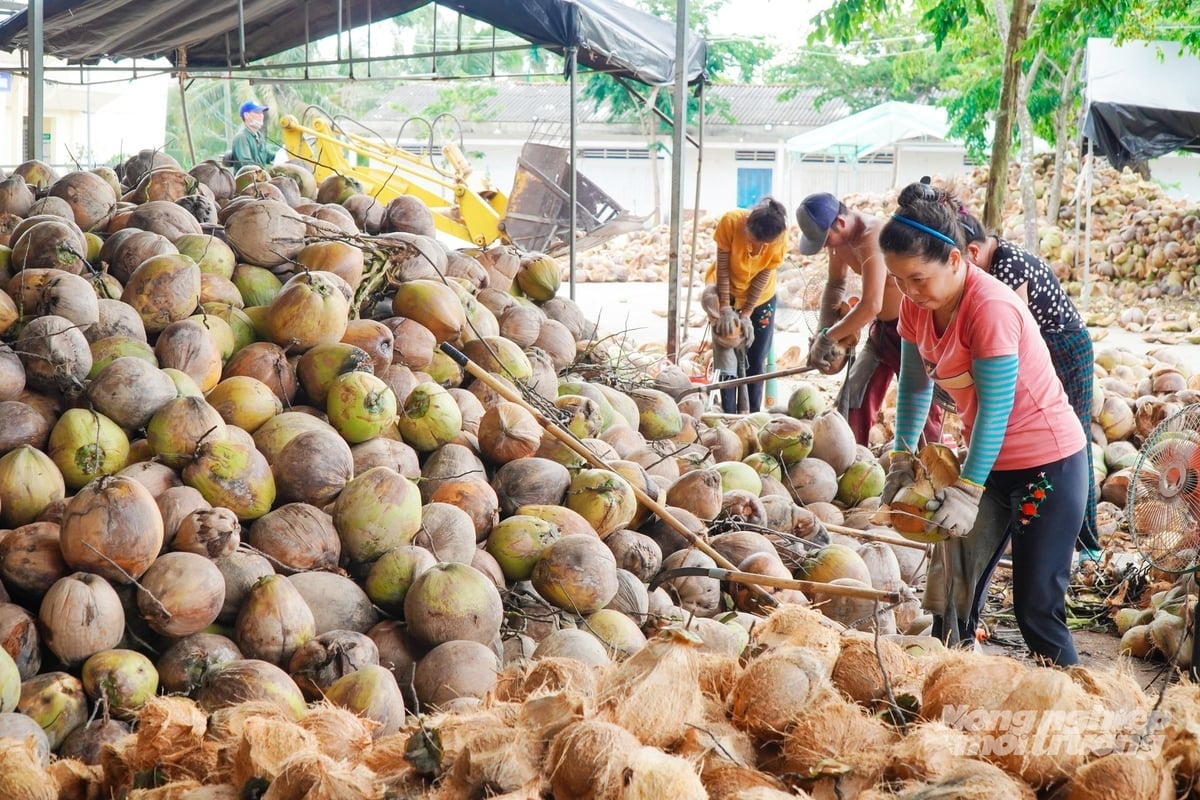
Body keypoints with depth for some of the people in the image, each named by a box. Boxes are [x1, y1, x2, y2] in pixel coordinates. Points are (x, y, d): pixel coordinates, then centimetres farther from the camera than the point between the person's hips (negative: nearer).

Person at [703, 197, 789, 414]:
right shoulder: (730, 221, -32)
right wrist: (725, 309, -22)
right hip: (727, 292, -1)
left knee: (756, 362, 1)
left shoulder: (780, 237, -28)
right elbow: (722, 270, -23)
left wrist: (746, 313, -18)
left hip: (760, 297, 1)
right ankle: (729, 416, 2)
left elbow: (764, 276, -18)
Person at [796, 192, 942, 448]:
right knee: (852, 398, 11)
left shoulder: (872, 238, -31)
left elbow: (871, 305, -37)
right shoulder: (839, 238, -4)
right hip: (883, 326, 9)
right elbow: (836, 284, 11)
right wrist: (823, 331, -4)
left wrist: (827, 337, -27)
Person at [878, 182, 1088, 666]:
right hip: (989, 461, 8)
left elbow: (995, 409, -24)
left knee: (1036, 609, -4)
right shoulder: (917, 305, -3)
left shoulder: (990, 308, -26)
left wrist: (968, 491, -21)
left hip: (1048, 466, -8)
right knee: (952, 593, 7)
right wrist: (902, 458, 3)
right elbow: (914, 384, 8)